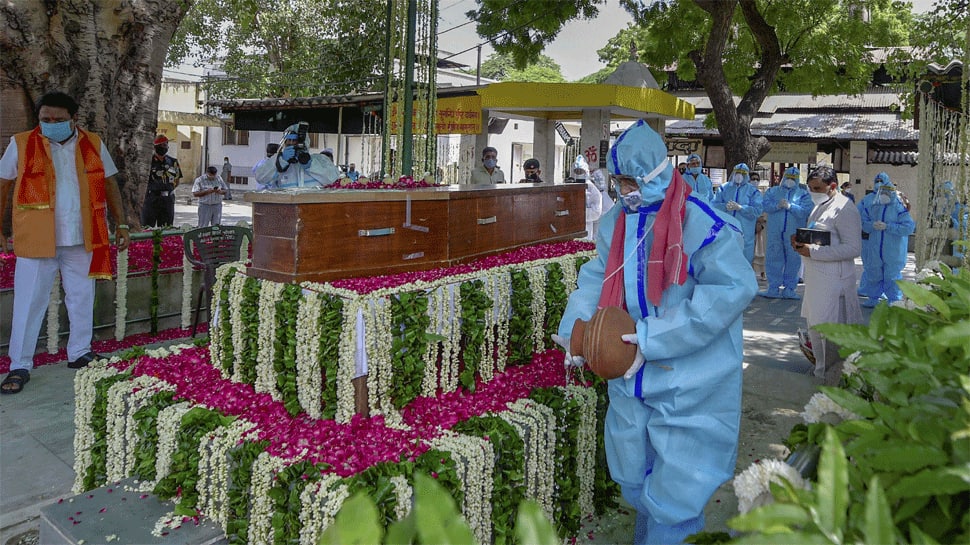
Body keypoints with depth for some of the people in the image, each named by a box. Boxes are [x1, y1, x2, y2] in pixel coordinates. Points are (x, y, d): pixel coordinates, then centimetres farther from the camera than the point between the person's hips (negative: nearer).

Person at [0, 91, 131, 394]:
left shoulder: (94, 145, 5)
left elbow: (110, 185, 11)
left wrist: (121, 224, 8)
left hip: (82, 239, 2)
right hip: (36, 240, -2)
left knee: (82, 298, 11)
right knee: (29, 303, 1)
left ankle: (79, 354, 26)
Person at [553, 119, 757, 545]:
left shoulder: (699, 223, -20)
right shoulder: (615, 222, 3)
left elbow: (732, 289, -23)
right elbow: (597, 277, 10)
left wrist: (655, 338, -26)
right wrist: (575, 330, -7)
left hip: (687, 386, -7)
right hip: (631, 378, 7)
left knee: (673, 496, 4)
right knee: (635, 479, 24)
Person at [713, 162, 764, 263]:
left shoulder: (753, 191, 4)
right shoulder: (724, 188, 10)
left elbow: (758, 210, -7)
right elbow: (715, 204, 3)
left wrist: (740, 207, -18)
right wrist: (725, 206, -17)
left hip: (744, 232, -2)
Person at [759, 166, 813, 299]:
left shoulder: (803, 194, 7)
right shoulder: (772, 191, 12)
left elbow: (806, 211, -7)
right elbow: (765, 206, -2)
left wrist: (790, 206, -17)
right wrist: (777, 205, -18)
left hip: (794, 234, -1)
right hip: (774, 233, 1)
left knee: (793, 260, 4)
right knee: (773, 259, 2)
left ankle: (789, 289, 12)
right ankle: (773, 288, 10)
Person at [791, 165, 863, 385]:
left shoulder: (844, 209, -14)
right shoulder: (820, 206, 16)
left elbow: (853, 248, -19)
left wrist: (813, 251, -22)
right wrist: (801, 241, 6)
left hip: (834, 279, -10)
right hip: (816, 277, 10)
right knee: (815, 326, 18)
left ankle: (831, 379, 5)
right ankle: (821, 369, 32)